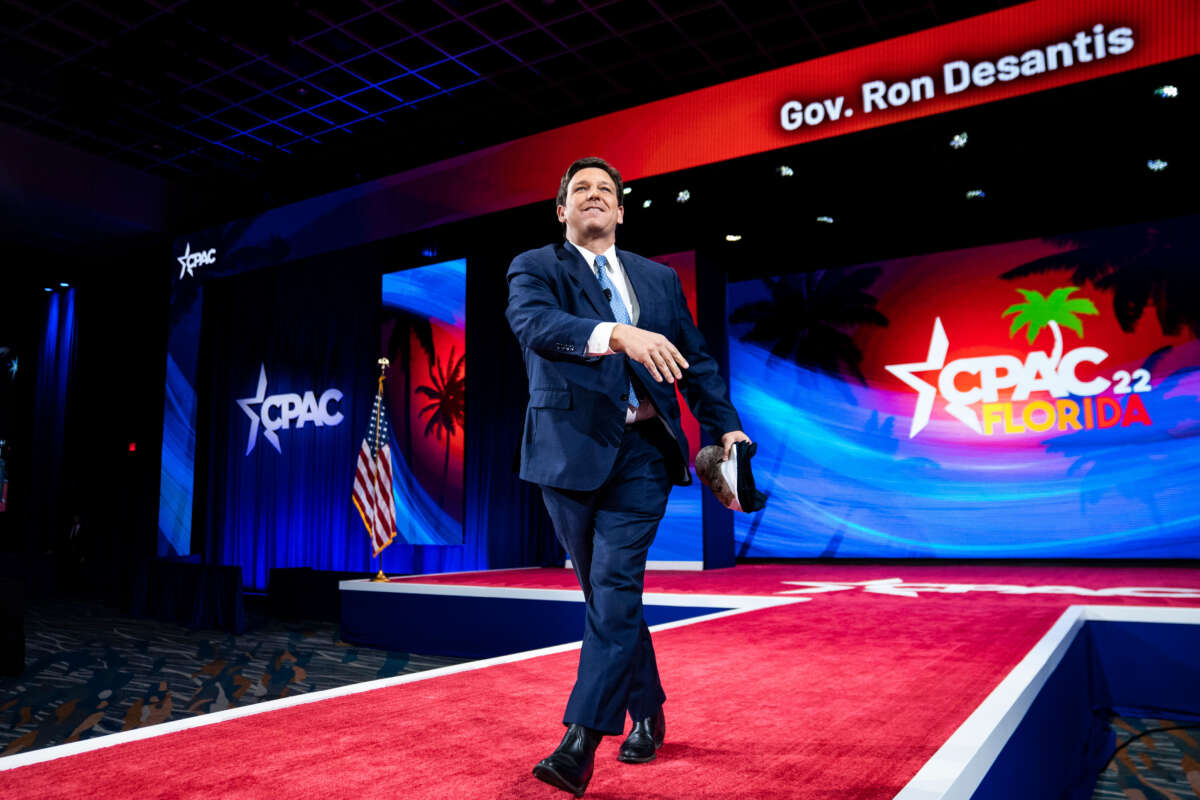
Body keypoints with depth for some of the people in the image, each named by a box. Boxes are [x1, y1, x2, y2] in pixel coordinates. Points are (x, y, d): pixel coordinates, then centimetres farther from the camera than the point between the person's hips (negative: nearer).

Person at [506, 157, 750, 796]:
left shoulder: (659, 279, 15)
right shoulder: (535, 268, 4)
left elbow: (696, 361, 17)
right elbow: (535, 324, -19)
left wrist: (726, 428, 5)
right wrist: (617, 334, -35)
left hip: (642, 453, 1)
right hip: (571, 450, 0)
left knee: (615, 589, -10)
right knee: (604, 593, 10)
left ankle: (581, 741, -5)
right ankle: (647, 713, 30)